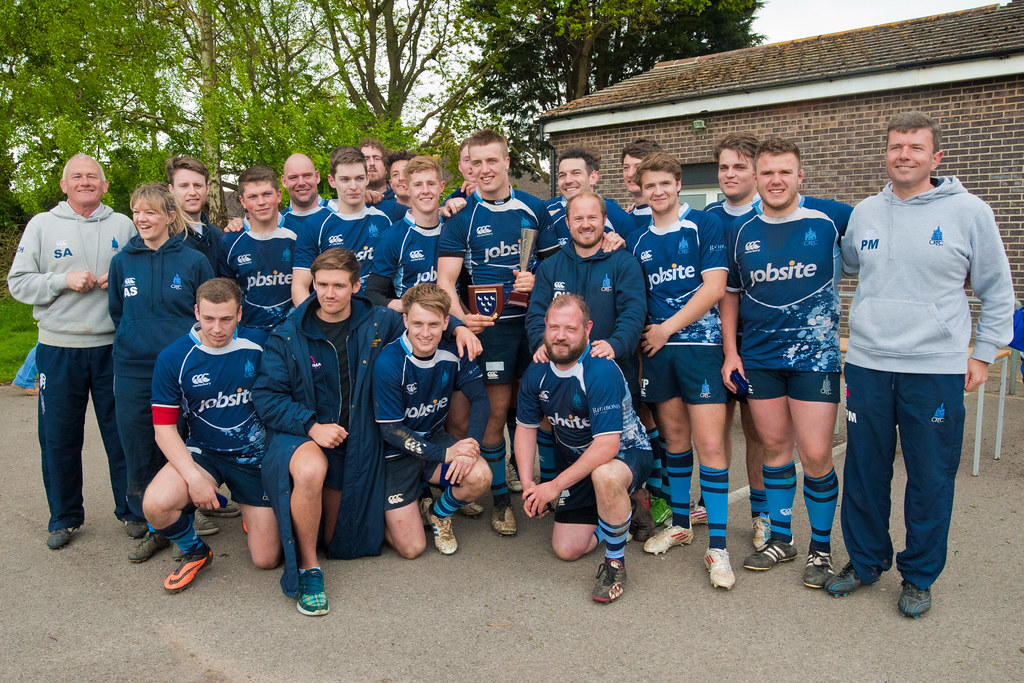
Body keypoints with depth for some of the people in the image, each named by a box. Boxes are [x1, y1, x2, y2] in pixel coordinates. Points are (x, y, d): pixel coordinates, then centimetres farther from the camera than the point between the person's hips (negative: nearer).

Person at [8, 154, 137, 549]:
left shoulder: (123, 225, 7)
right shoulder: (41, 225, 5)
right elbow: (18, 282, 2)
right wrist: (63, 281, -13)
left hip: (113, 346, 0)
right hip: (58, 349, 0)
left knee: (122, 434, 6)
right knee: (59, 438, 8)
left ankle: (131, 510, 21)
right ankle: (64, 517, 24)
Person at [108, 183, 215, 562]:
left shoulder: (193, 260, -1)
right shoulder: (123, 261, 7)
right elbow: (117, 313, 19)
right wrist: (134, 344, 13)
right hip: (133, 373, 3)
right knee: (140, 454, 7)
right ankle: (155, 529, 21)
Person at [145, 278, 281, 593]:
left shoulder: (259, 345, -9)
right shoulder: (173, 358, -11)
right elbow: (164, 430, -9)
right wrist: (194, 477, -21)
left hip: (255, 456, 0)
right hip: (203, 452, 0)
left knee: (266, 560, 0)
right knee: (155, 504, -30)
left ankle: (251, 513, 37)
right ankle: (196, 553, 4)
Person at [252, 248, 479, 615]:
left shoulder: (378, 323, 0)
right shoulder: (287, 336, -5)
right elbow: (267, 396, -8)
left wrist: (457, 328, -1)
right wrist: (312, 426, -21)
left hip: (356, 442, 3)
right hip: (301, 434, -2)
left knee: (340, 542, 5)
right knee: (311, 470, -39)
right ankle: (308, 567, -16)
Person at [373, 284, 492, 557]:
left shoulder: (453, 351, -11)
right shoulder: (388, 363, -23)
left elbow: (479, 397, -6)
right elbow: (391, 430, -19)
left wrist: (471, 444, -25)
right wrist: (446, 454, -27)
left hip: (434, 438, 4)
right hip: (395, 452, -4)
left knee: (480, 477, -26)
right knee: (412, 548, -10)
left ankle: (440, 514, 8)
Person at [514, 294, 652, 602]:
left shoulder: (602, 371, -29)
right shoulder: (536, 373, -7)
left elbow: (607, 445, -33)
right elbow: (526, 427, 4)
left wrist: (555, 485, -30)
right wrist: (528, 485, -7)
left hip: (625, 453, -6)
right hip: (576, 463, 6)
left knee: (605, 475, -42)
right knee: (567, 549, 1)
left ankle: (615, 562, -16)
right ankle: (621, 511, 29)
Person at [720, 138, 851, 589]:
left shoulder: (830, 217, -5)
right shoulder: (740, 231, 5)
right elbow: (730, 293, 13)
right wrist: (731, 351, 6)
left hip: (815, 353, -3)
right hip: (759, 357, 3)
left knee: (815, 455, -3)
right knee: (775, 447, 12)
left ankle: (821, 547, 18)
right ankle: (780, 539, 27)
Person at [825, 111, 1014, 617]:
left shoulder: (969, 211, -2)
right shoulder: (864, 213, 8)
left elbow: (998, 292, 5)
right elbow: (841, 266, 26)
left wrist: (983, 353, 3)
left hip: (937, 370, -3)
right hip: (866, 365, 3)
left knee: (931, 479, 7)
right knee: (864, 472, 11)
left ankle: (919, 576, 25)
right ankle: (865, 560, 30)